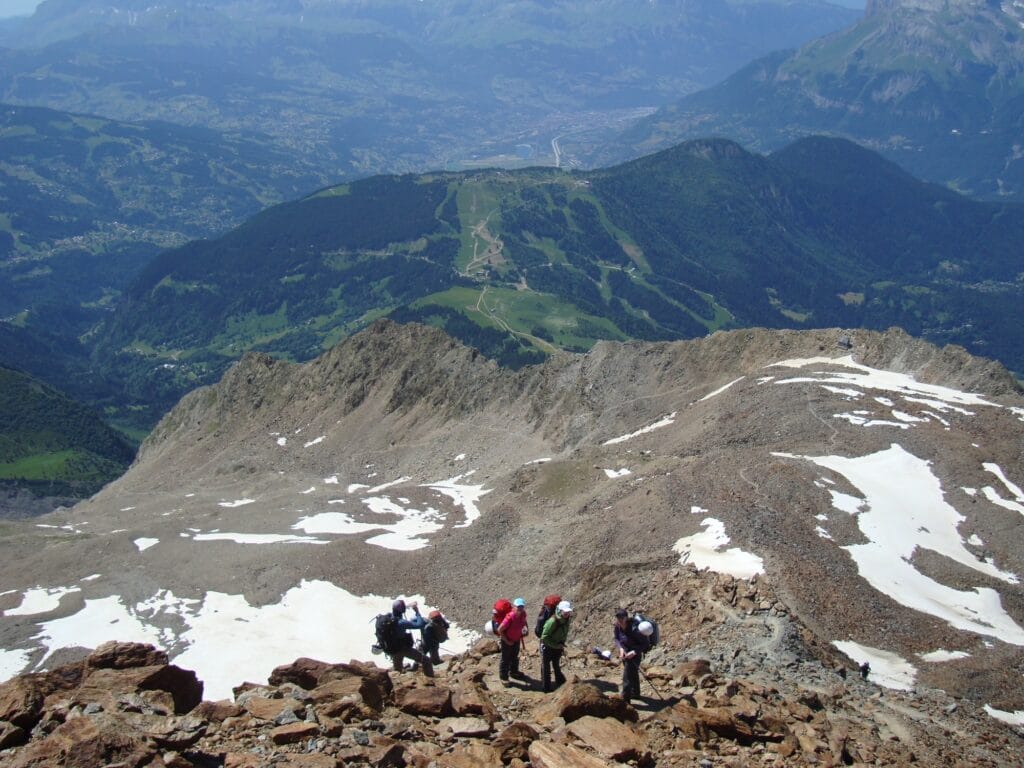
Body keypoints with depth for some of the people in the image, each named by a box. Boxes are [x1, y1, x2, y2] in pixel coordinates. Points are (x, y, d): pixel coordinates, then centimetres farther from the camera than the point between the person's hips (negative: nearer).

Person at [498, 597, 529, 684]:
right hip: (507, 641, -7)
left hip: (517, 639, 7)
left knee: (515, 657, 27)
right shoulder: (509, 617, -37)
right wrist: (507, 641, -20)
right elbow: (500, 630, -30)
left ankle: (514, 672, 50)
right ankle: (503, 677, 29)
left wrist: (527, 628, -7)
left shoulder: (523, 614, -17)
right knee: (506, 659, 11)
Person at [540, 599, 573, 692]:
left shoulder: (566, 620, -8)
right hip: (547, 647, -7)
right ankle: (547, 688, 17)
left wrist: (562, 645, 5)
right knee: (546, 667, 7)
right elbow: (544, 637, -26)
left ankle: (560, 684, 33)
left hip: (557, 647, 7)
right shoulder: (553, 621, -31)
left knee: (557, 667, 21)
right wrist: (557, 645, -24)